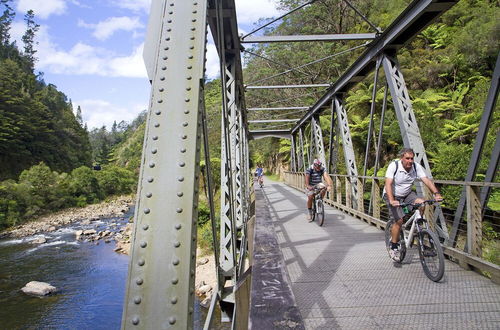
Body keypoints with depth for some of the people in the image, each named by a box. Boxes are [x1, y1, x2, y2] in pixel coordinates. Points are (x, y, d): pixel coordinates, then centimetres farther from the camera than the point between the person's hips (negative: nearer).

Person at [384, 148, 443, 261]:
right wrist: (391, 200, -47)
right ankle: (393, 248, 0)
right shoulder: (394, 166, -25)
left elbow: (427, 180, -19)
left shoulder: (417, 167, -12)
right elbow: (388, 184, -34)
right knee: (399, 220, -16)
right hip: (392, 195, -4)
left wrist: (436, 193, -36)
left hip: (407, 194, 4)